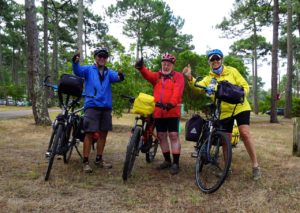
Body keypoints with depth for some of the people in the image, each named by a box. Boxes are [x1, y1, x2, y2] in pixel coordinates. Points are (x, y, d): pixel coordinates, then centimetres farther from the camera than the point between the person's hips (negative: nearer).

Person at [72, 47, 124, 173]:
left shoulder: (108, 72, 14)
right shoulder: (89, 69, 7)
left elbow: (115, 77, -7)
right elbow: (78, 71, -12)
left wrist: (120, 77, -32)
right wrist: (75, 62, -35)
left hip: (106, 107, 4)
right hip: (92, 106, -4)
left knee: (103, 133, 10)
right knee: (90, 133, -7)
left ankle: (99, 159, 23)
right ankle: (86, 162, 1)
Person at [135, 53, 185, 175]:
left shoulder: (178, 76, 5)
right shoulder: (156, 76, 15)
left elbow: (177, 90, -13)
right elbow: (148, 75, -7)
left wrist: (172, 103, -30)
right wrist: (141, 68, -30)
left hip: (172, 111, -4)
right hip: (158, 112, 5)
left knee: (173, 136, -4)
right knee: (161, 136, 11)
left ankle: (176, 163, 3)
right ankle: (167, 160, 25)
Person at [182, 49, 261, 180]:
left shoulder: (232, 71, 3)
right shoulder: (208, 79, 4)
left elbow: (244, 85, 1)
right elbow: (198, 87, -16)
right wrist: (190, 78, -36)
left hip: (240, 107, -2)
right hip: (224, 112, 2)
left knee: (245, 134, -14)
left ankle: (255, 166, -1)